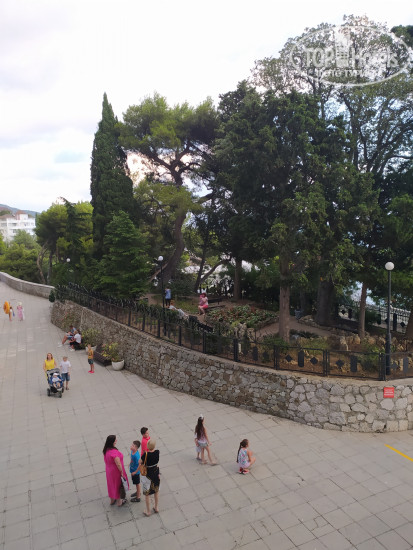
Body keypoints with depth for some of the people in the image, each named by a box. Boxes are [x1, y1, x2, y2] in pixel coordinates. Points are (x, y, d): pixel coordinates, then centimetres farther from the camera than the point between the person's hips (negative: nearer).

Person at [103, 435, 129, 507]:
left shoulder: (106, 450, -9)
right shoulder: (114, 452, -35)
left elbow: (106, 460, 5)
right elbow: (118, 464, -32)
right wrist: (122, 473, -18)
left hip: (109, 470, 7)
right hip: (116, 471, -7)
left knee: (111, 485, 25)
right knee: (118, 485, 15)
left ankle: (112, 500, 46)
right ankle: (119, 502, 35)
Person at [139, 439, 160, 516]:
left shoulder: (145, 454, -29)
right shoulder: (157, 452, -17)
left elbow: (140, 462, -16)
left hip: (148, 475, -4)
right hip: (156, 473, 4)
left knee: (147, 494, 17)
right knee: (156, 491, 25)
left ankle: (148, 511, 32)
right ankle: (156, 508, 41)